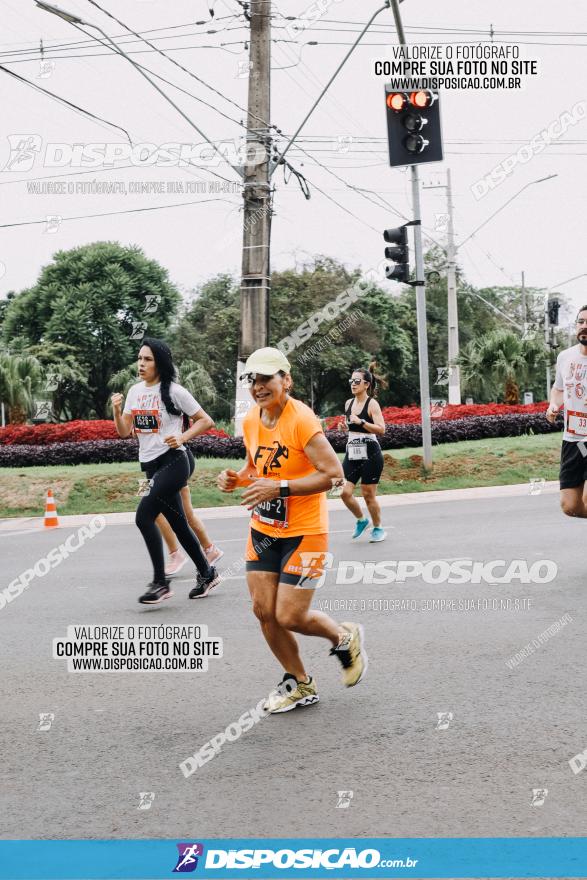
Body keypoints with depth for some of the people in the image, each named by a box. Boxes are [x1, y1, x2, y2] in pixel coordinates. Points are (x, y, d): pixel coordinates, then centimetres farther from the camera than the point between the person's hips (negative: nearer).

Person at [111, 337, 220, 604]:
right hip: (150, 465, 7)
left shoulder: (174, 391, -9)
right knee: (178, 524, 13)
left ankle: (160, 582, -10)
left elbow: (205, 421, -4)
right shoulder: (135, 391, 10)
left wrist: (182, 438, -17)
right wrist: (116, 411, -8)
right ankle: (207, 573, 28)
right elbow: (124, 432, 10)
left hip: (172, 462, -7)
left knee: (144, 516, -18)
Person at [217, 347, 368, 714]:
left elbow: (333, 474, -24)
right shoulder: (250, 421, 3)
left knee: (290, 617, -7)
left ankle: (344, 638, 25)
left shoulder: (302, 420, -20)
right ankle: (299, 684, 25)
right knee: (264, 611, 5)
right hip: (263, 530, 7)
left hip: (304, 532, -7)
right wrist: (237, 478, -1)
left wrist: (280, 488, -28)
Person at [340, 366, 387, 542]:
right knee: (345, 492, -4)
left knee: (368, 494, 1)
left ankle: (378, 529, 21)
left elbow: (381, 429, -21)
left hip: (370, 453, -6)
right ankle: (361, 520, 21)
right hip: (352, 453, 6)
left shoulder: (372, 404, -10)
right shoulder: (348, 403, 9)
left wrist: (361, 422, -29)